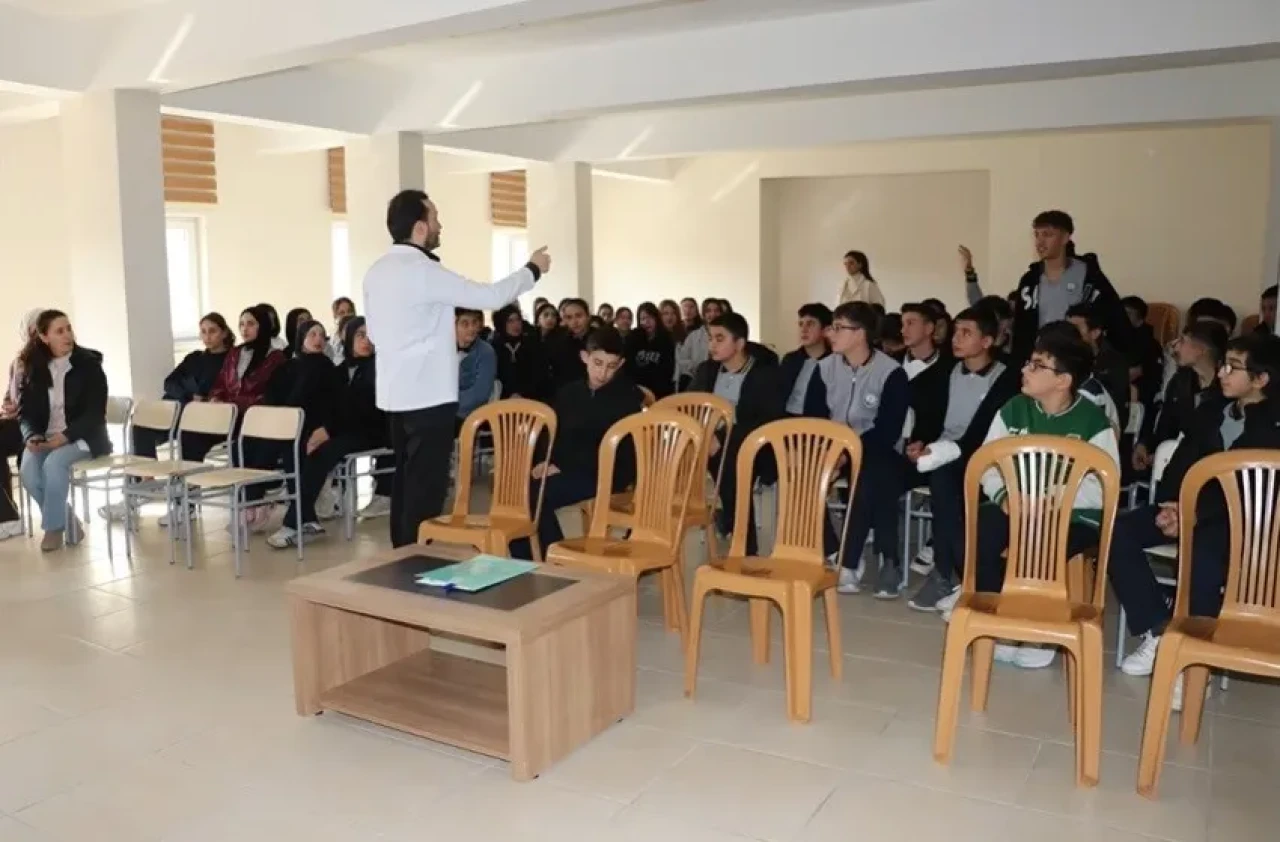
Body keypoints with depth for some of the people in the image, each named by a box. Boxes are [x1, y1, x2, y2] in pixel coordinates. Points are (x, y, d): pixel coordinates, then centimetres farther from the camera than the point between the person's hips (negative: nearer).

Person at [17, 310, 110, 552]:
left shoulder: (89, 364, -6)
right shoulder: (34, 368, 7)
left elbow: (95, 413, -11)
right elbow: (26, 410, 7)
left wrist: (66, 436, -22)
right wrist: (32, 436, -14)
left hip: (83, 437, -4)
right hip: (45, 438, 4)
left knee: (54, 463, -33)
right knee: (28, 469, -26)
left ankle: (54, 527, -13)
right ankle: (69, 523, -7)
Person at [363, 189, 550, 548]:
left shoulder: (376, 271, 9)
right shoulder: (423, 271, -17)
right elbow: (489, 296, -12)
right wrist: (533, 269, 2)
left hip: (395, 393, 9)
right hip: (428, 395, -9)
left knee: (406, 481, 15)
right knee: (426, 486, -2)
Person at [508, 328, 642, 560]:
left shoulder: (628, 397, -1)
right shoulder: (568, 391, 17)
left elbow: (619, 450, -10)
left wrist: (563, 466, -17)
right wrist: (542, 462, -8)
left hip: (606, 473, -5)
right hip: (562, 469, 6)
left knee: (535, 495, -28)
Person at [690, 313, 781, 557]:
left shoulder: (765, 374, -6)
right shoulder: (706, 370, 12)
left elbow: (768, 422, -15)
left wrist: (723, 439, -25)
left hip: (747, 447, -5)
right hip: (710, 444, 5)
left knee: (733, 474, -34)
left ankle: (746, 551, -20)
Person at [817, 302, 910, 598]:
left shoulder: (891, 372, -12)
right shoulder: (825, 367, 3)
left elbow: (888, 431, -18)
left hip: (877, 452, -4)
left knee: (870, 478, -37)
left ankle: (849, 563, -26)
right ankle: (833, 555, -16)